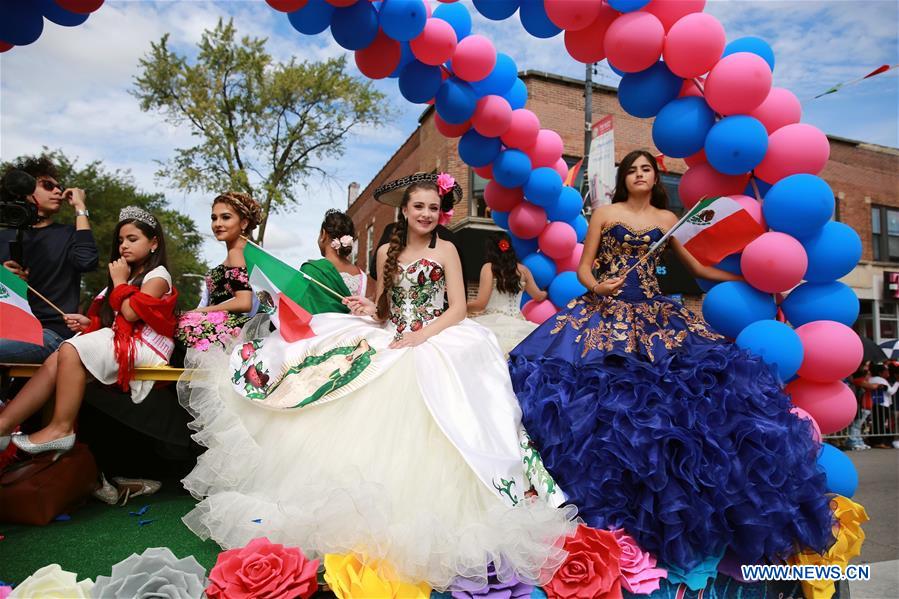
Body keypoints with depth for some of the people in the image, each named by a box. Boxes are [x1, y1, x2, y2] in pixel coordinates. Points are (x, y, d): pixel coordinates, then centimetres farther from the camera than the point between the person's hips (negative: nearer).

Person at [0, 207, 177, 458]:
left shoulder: (158, 276, 0)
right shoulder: (131, 275, 26)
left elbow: (131, 313, -14)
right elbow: (116, 320, 22)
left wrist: (120, 282, -1)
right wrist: (90, 323, 3)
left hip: (144, 346, -8)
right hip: (119, 340, 8)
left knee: (70, 350, -26)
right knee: (55, 360, -14)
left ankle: (62, 428, -21)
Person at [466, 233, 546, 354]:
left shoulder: (489, 267, 0)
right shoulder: (523, 270, 14)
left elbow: (481, 304, -6)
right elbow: (538, 296, 29)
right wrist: (546, 293, 51)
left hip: (494, 323, -5)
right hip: (516, 323, 5)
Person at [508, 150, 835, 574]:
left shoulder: (667, 219, 16)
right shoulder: (605, 213, 9)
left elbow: (698, 268, 22)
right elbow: (583, 268, 5)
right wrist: (598, 287, -16)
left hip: (654, 313, 3)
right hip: (606, 309, -2)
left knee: (674, 385, -15)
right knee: (600, 384, -17)